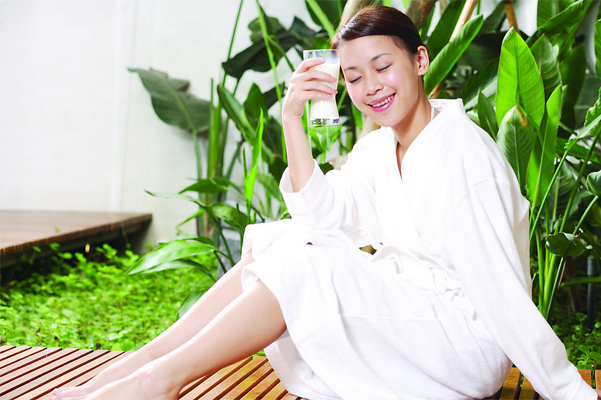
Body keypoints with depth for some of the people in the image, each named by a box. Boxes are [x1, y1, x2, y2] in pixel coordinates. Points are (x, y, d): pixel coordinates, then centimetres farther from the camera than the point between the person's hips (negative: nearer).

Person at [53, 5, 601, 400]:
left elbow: (502, 285, -20)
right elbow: (323, 212, -6)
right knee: (276, 241, -5)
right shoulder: (377, 148, 8)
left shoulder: (463, 149, -16)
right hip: (405, 320, 8)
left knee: (307, 261, -23)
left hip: (467, 340, -8)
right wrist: (292, 119, -13)